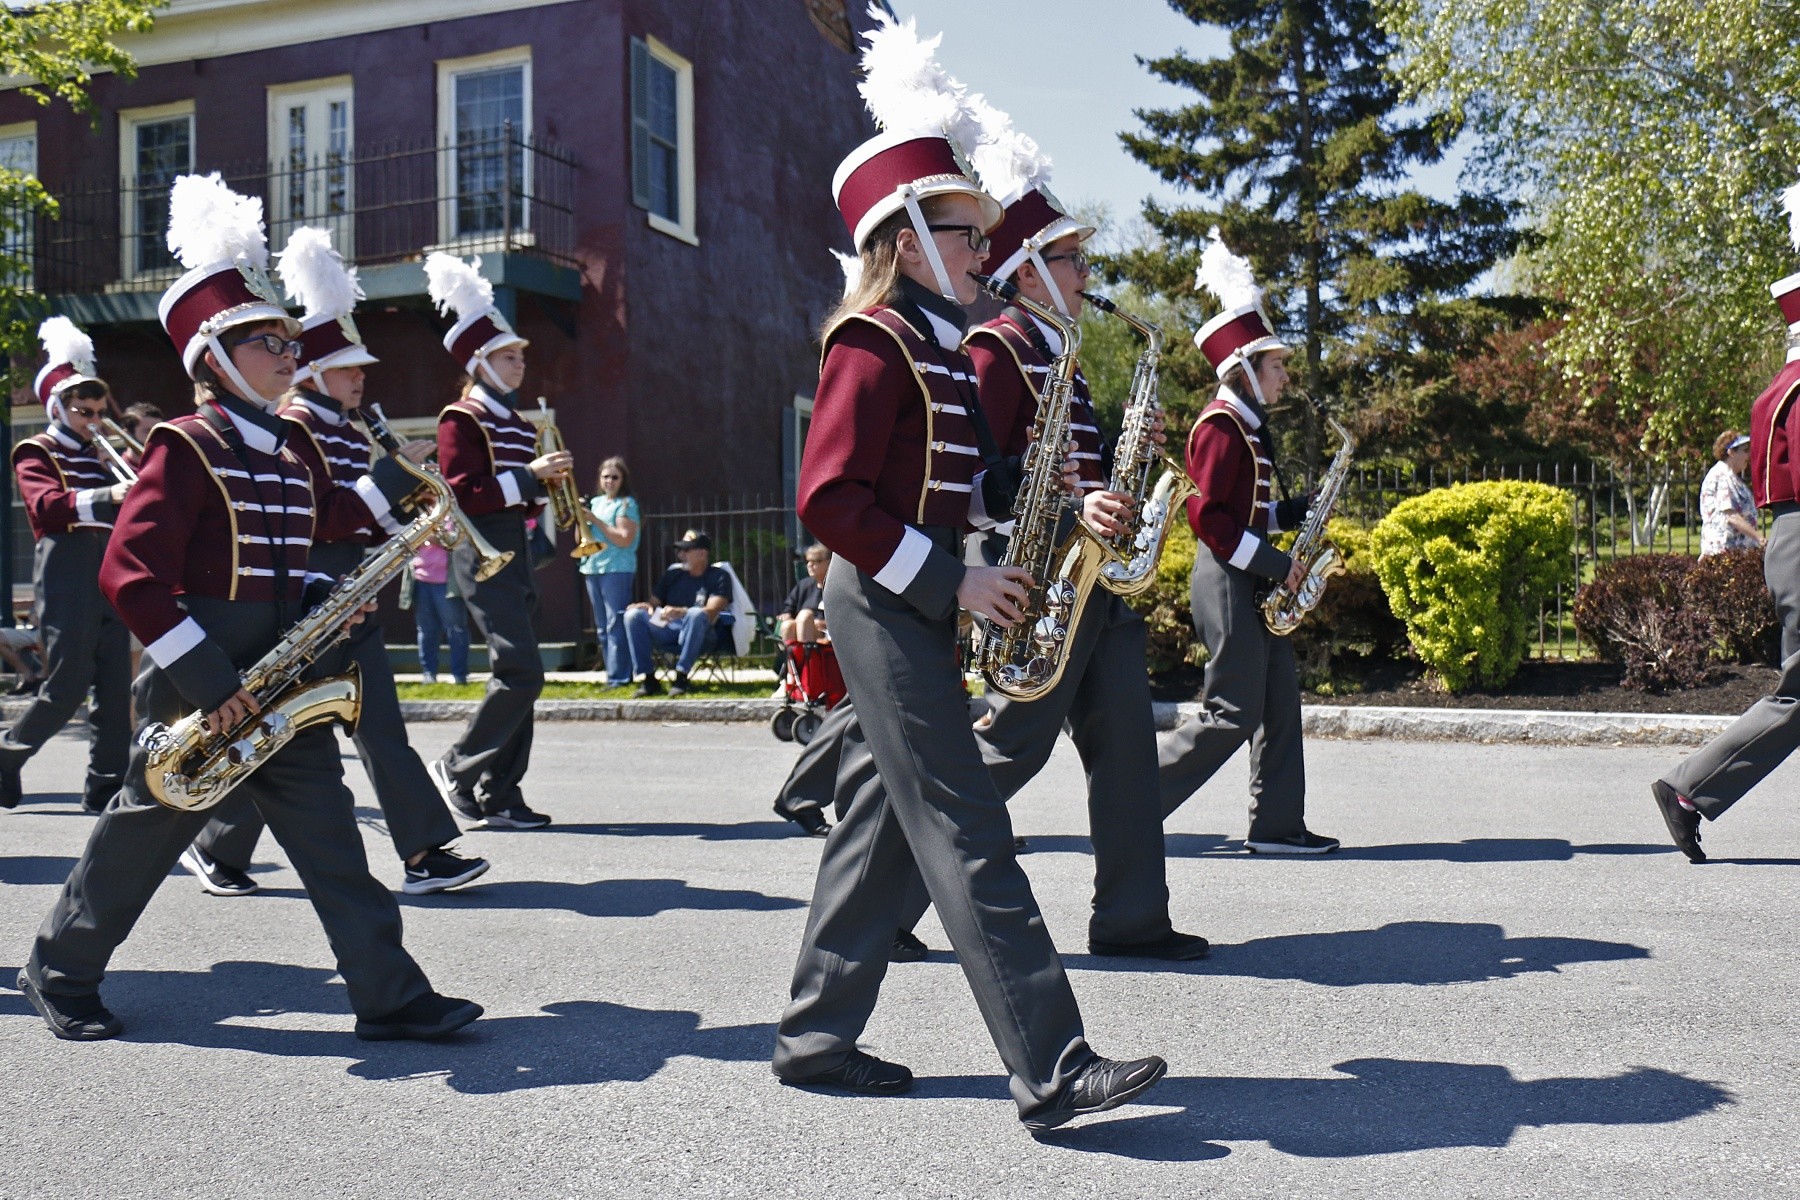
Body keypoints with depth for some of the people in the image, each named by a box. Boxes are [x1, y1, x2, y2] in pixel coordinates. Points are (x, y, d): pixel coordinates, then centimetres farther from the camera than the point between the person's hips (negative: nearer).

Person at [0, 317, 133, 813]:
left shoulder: (102, 455, 21)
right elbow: (47, 506, -17)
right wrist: (107, 495, -33)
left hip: (111, 578, 6)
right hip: (66, 577, -6)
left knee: (115, 687, 1)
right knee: (66, 687, -6)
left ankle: (106, 785, 6)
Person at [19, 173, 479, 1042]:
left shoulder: (285, 453, 13)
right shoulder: (187, 449, -11)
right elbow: (128, 575, -18)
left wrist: (324, 604, 1)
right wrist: (206, 678, -20)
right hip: (199, 689, -6)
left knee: (329, 835, 0)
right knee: (142, 835, 9)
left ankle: (391, 996, 0)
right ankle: (59, 974, 31)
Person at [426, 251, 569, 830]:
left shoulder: (521, 426, 18)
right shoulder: (461, 420, -6)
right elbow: (462, 495, -16)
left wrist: (545, 483, 3)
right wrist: (527, 476, -18)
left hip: (516, 553, 9)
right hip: (481, 554, -9)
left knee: (516, 676, 7)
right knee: (522, 672, -16)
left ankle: (499, 797, 11)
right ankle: (458, 769, 0)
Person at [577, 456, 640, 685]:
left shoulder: (627, 504, -3)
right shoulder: (595, 502, 17)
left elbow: (625, 540, -14)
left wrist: (595, 520, -12)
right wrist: (581, 519, 0)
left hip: (617, 570, -8)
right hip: (592, 569, 8)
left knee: (616, 625, -12)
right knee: (602, 628, 9)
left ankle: (618, 677, -13)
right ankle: (614, 673, 15)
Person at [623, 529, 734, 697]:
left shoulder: (719, 576, 0)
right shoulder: (673, 573, 14)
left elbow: (711, 612, -15)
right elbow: (654, 603, 14)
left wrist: (681, 612, -33)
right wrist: (647, 607, -13)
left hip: (702, 637, -4)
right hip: (667, 631, 5)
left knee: (696, 614, -37)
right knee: (633, 615, -18)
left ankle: (681, 677, -32)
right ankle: (649, 678, -20)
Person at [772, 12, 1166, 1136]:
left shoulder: (946, 348, 17)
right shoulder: (874, 346, -12)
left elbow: (968, 482, 19)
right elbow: (830, 498, -19)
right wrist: (950, 581, -20)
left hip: (924, 606, 10)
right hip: (888, 608, -10)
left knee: (896, 815, 12)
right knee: (969, 832, -10)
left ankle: (818, 1035, 23)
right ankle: (1054, 1071, -7)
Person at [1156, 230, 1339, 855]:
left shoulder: (1248, 426, 17)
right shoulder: (1222, 426, -14)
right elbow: (1207, 515, -21)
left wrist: (1302, 510, 8)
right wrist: (1275, 563, -19)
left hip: (1250, 582, 10)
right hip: (1228, 580, -10)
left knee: (1280, 702, 9)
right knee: (1233, 713, -8)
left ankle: (1277, 826, 13)